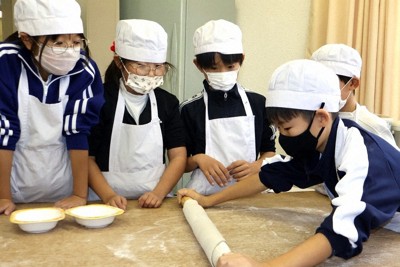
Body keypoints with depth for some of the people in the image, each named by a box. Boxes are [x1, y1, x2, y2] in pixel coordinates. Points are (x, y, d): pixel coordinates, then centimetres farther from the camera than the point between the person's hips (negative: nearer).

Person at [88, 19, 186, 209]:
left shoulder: (168, 102, 8)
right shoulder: (100, 100, -4)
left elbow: (178, 155, 5)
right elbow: (87, 158, -1)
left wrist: (158, 193, -8)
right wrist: (108, 196, -13)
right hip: (109, 203, -2)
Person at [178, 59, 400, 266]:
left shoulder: (364, 156, -33)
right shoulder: (316, 144, -9)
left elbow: (345, 228, -46)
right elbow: (272, 174, 1)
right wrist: (209, 200, 1)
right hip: (380, 229, 6)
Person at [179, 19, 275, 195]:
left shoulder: (258, 103, 5)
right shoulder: (190, 109, 0)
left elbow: (269, 151, 13)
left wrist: (256, 166, -7)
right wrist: (198, 159, -14)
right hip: (205, 195, -1)